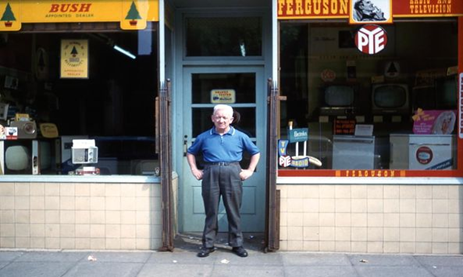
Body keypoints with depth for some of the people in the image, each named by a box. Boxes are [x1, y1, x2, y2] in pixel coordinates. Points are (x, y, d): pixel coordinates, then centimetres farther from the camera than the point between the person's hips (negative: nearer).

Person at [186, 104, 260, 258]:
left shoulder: (240, 136, 5)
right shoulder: (204, 137, 6)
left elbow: (256, 153, 14)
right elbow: (191, 152, 18)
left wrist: (250, 170, 5)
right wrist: (194, 170, 6)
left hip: (232, 174, 0)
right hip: (211, 175, 0)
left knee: (234, 211, 6)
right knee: (211, 211, 6)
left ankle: (237, 244, 18)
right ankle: (208, 244, 17)